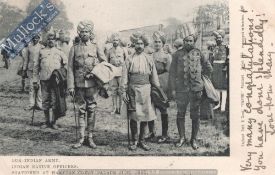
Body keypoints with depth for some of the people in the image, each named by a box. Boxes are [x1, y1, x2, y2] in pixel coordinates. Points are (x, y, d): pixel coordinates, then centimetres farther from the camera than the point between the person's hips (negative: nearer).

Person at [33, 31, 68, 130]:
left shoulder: (59, 53, 7)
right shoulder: (41, 52, 9)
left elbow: (66, 65, 11)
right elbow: (36, 67, 9)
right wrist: (35, 81, 4)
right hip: (44, 80, 1)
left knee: (55, 102, -2)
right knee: (45, 102, 6)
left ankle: (54, 122, 9)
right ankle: (47, 121, 16)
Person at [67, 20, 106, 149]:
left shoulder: (95, 47, 5)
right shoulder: (74, 48, 4)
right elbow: (70, 68, 2)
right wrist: (70, 86, -5)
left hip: (92, 84, 0)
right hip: (79, 84, 0)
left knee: (91, 110, 5)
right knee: (81, 111, 6)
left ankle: (90, 137, 14)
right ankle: (81, 138, 13)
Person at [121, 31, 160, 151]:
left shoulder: (149, 59, 8)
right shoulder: (129, 59, 3)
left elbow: (154, 76, 10)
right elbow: (124, 77, 1)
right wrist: (124, 92, -4)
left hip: (145, 89, 2)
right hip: (132, 90, -1)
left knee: (145, 116, 5)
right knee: (133, 117, 3)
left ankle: (142, 141, 17)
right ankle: (134, 141, 15)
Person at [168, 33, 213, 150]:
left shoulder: (199, 54, 4)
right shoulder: (177, 54, 2)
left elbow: (209, 69, 15)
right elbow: (172, 73, 1)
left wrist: (197, 71, 9)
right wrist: (172, 89, -4)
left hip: (196, 89, 0)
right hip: (181, 89, 0)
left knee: (195, 116, 5)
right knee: (181, 114, 8)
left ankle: (194, 139, 17)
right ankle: (182, 138, 21)